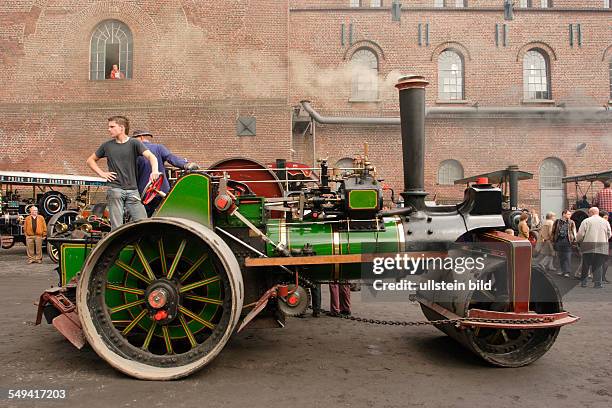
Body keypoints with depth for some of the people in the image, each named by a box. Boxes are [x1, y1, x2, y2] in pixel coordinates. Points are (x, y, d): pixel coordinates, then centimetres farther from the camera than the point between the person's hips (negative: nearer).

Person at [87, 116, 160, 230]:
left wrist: (155, 171, -33)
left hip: (132, 190, -1)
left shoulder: (134, 143, 3)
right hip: (115, 190, 1)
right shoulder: (107, 145, 11)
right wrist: (101, 173, 6)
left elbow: (151, 156, -12)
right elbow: (90, 160, 23)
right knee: (116, 228, 0)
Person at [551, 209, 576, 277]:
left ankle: (567, 272, -1)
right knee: (560, 257, 9)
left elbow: (574, 232, 2)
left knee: (567, 257, -4)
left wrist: (574, 240, -7)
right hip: (559, 241, 2)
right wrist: (553, 241, 8)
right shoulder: (557, 222, 7)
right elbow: (553, 231, 11)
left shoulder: (571, 223, 5)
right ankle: (561, 270, 20)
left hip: (567, 241, -2)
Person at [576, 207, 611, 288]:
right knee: (598, 265, 6)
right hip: (602, 247, 2)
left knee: (586, 265, 8)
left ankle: (583, 282, 13)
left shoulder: (586, 221, -3)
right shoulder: (605, 222, 8)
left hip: (588, 247, -2)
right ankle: (597, 283, 1)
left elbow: (580, 234, -6)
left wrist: (577, 239, 14)